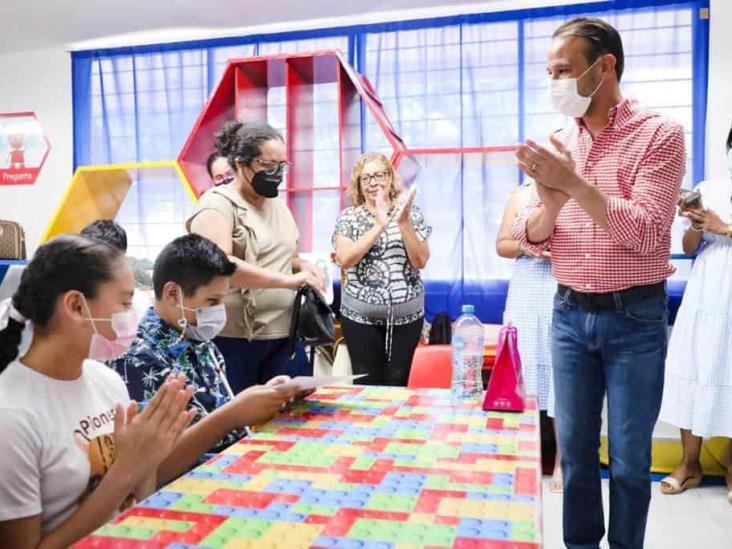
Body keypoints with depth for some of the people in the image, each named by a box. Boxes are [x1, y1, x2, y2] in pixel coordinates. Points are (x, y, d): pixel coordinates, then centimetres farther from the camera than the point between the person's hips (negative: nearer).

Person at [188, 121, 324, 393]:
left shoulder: (278, 205, 14)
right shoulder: (217, 204, -9)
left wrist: (302, 266, 2)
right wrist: (288, 280, -24)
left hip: (284, 334, 7)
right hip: (233, 339, -7)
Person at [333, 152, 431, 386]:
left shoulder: (412, 213, 3)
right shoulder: (349, 216, 0)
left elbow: (420, 261, -6)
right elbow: (344, 260, -15)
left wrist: (403, 222, -17)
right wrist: (379, 225, -18)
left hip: (407, 313, 1)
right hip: (360, 314, -1)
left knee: (397, 383, 8)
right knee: (366, 385, 3)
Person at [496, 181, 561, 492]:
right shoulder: (520, 196, 11)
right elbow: (501, 245, 12)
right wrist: (523, 247, -6)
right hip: (526, 294, 3)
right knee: (522, 368, 6)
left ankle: (562, 461, 12)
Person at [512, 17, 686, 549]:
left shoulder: (659, 133, -7)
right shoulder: (558, 144, 6)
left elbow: (646, 232, -17)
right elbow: (529, 236, 3)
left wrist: (575, 184, -23)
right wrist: (550, 204, -18)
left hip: (634, 317, -4)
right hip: (568, 314, 4)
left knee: (629, 458, 8)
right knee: (575, 448, 13)